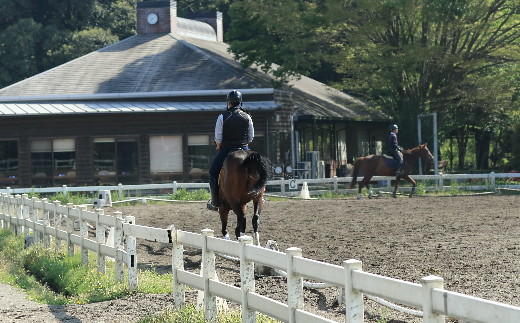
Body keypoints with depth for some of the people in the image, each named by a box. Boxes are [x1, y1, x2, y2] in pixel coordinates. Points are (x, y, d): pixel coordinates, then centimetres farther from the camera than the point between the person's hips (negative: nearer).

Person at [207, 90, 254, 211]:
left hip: (226, 150, -2)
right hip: (244, 150, 2)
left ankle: (215, 202, 10)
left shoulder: (222, 117, -7)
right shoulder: (247, 117, 2)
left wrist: (219, 148, 12)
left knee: (213, 173, 13)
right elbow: (251, 137, 6)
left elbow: (218, 138, -6)